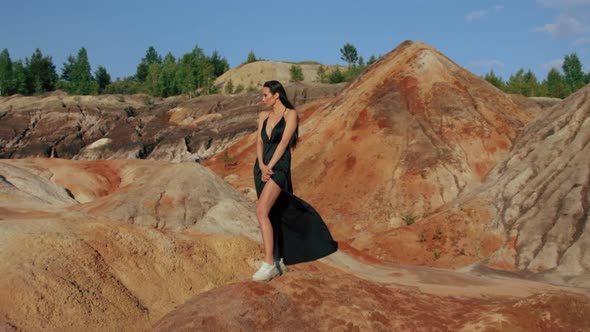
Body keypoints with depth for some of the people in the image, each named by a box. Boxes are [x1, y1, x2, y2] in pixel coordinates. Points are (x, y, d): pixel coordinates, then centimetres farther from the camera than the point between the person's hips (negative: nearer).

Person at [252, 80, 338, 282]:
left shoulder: (291, 114, -3)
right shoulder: (263, 117, 15)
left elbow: (284, 142, -11)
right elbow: (259, 143, 6)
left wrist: (270, 167, -16)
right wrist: (261, 166, -12)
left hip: (278, 168, -7)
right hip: (261, 168, 7)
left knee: (261, 212, -22)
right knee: (272, 216, 10)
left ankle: (269, 263, -21)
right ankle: (279, 261, 20)